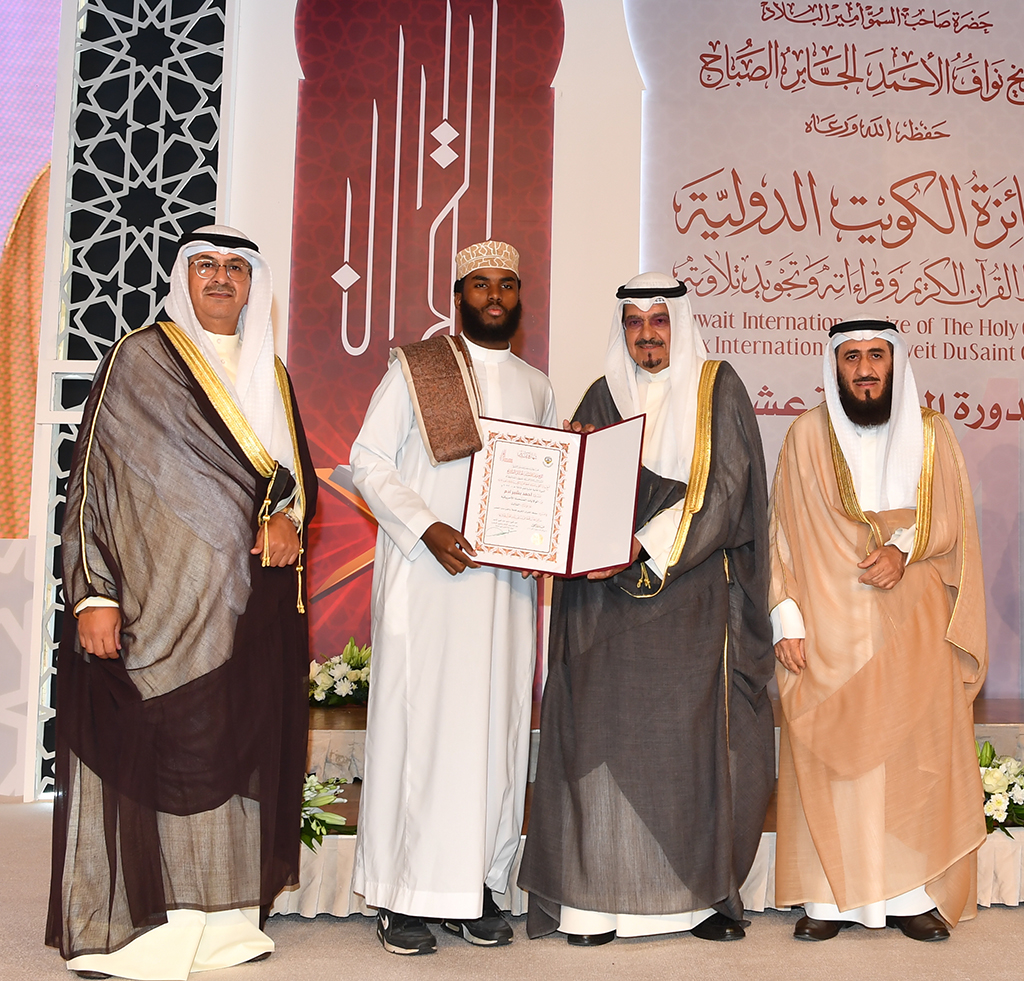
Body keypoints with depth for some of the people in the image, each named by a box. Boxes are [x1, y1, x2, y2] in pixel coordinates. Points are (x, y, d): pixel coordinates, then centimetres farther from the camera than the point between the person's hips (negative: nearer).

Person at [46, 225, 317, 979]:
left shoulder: (270, 376, 17)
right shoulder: (140, 359, 2)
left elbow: (299, 471, 19)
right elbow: (94, 474, -4)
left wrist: (288, 516, -5)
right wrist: (94, 593, -13)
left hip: (249, 605, 5)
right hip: (159, 599, -5)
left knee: (233, 748, 5)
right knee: (144, 747, -5)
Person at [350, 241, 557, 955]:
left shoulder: (537, 388, 17)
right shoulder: (414, 369, 4)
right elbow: (368, 461, -2)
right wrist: (426, 528, -16)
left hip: (507, 580, 4)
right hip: (425, 573, -4)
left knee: (496, 726, 3)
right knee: (418, 722, -4)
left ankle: (478, 884, 13)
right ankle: (407, 895, 3)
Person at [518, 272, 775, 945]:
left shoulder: (718, 390, 4)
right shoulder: (604, 396, 14)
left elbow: (721, 491, -7)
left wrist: (644, 551, -16)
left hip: (691, 594, -2)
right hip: (605, 596, 2)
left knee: (694, 731, -5)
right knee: (602, 730, -4)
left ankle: (704, 891, 7)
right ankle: (597, 897, 2)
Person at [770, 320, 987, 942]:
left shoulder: (931, 434, 9)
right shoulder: (808, 435, 4)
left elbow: (951, 519, 7)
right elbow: (784, 534, 2)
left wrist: (903, 546, -13)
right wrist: (787, 619, -6)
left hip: (913, 624, 1)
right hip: (829, 626, -1)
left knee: (916, 747, -2)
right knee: (829, 753, -3)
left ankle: (912, 891, 8)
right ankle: (831, 895, 4)